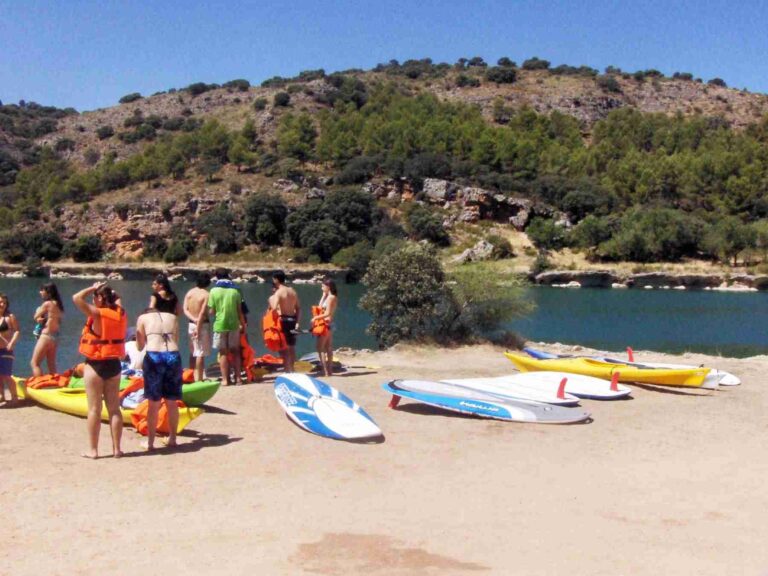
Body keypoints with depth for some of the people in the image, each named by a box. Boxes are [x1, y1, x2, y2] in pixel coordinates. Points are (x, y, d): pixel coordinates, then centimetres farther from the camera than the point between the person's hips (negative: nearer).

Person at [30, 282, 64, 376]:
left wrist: (38, 310, 15)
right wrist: (43, 319, -2)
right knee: (51, 365, 14)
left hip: (46, 336, -9)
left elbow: (36, 317, -3)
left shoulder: (47, 303, -13)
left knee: (34, 363, -3)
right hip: (55, 336, 9)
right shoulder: (57, 304, 10)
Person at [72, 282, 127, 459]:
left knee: (94, 409, 2)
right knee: (114, 409, 10)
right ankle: (116, 448, 13)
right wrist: (112, 293, 15)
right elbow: (117, 303, 27)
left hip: (95, 365, -5)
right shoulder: (121, 314, 3)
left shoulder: (98, 314, -15)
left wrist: (93, 288, -6)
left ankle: (93, 449, 7)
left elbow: (77, 298, -18)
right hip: (114, 364, 6)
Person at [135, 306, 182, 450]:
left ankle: (150, 442, 13)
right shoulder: (173, 317, 22)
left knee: (154, 403, 7)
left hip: (154, 357, -2)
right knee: (172, 402, 14)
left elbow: (140, 346, 15)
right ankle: (172, 438, 25)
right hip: (173, 356, 2)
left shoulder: (143, 318, 15)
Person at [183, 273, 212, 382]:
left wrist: (193, 319, -11)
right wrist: (198, 328, -16)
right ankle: (199, 379, 0)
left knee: (192, 353, 16)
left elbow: (185, 309, -3)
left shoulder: (189, 292, 4)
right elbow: (202, 313, -19)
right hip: (203, 324, -6)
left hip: (191, 324, 6)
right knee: (201, 353, -2)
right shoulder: (206, 294, -14)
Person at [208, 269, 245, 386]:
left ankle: (225, 379, 3)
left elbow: (211, 311, -4)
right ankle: (238, 377, 11)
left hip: (220, 325, -2)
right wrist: (243, 324, 11)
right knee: (235, 351, 12)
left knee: (223, 352, 4)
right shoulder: (235, 290, 2)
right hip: (234, 324, 2)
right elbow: (239, 310, 2)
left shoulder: (214, 291, -4)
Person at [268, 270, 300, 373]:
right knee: (291, 347, 15)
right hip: (292, 320, 7)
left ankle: (287, 370, -5)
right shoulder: (293, 291, 11)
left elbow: (274, 308, -24)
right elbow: (298, 308, 13)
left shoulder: (278, 292, -11)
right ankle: (291, 369, 24)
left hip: (283, 320, -7)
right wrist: (297, 321, 17)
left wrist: (271, 299, -6)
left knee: (283, 348, -3)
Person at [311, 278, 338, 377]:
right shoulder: (329, 297, 12)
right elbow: (320, 307, 15)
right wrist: (324, 295, 10)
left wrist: (315, 318, -13)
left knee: (320, 348, -8)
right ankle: (330, 370, 19)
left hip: (326, 324, -10)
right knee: (328, 348, 14)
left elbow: (327, 313, -21)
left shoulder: (331, 297, -16)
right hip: (328, 324, 10)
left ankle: (325, 371, -11)